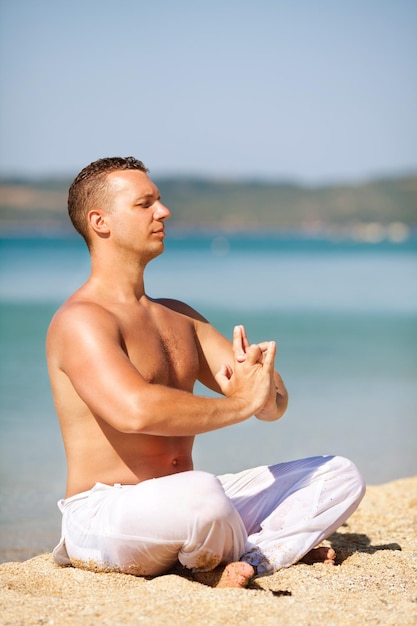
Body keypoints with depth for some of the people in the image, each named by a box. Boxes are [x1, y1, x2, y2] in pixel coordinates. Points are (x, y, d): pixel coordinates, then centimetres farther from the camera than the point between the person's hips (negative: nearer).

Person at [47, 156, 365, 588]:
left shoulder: (179, 317, 17)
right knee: (200, 494, -40)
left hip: (187, 507, 8)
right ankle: (274, 549, -6)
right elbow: (135, 410, -29)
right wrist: (239, 404, -17)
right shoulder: (80, 320, -11)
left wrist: (264, 386, -14)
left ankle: (239, 567, -19)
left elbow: (272, 405, 12)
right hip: (104, 516, -8)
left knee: (339, 475, 3)